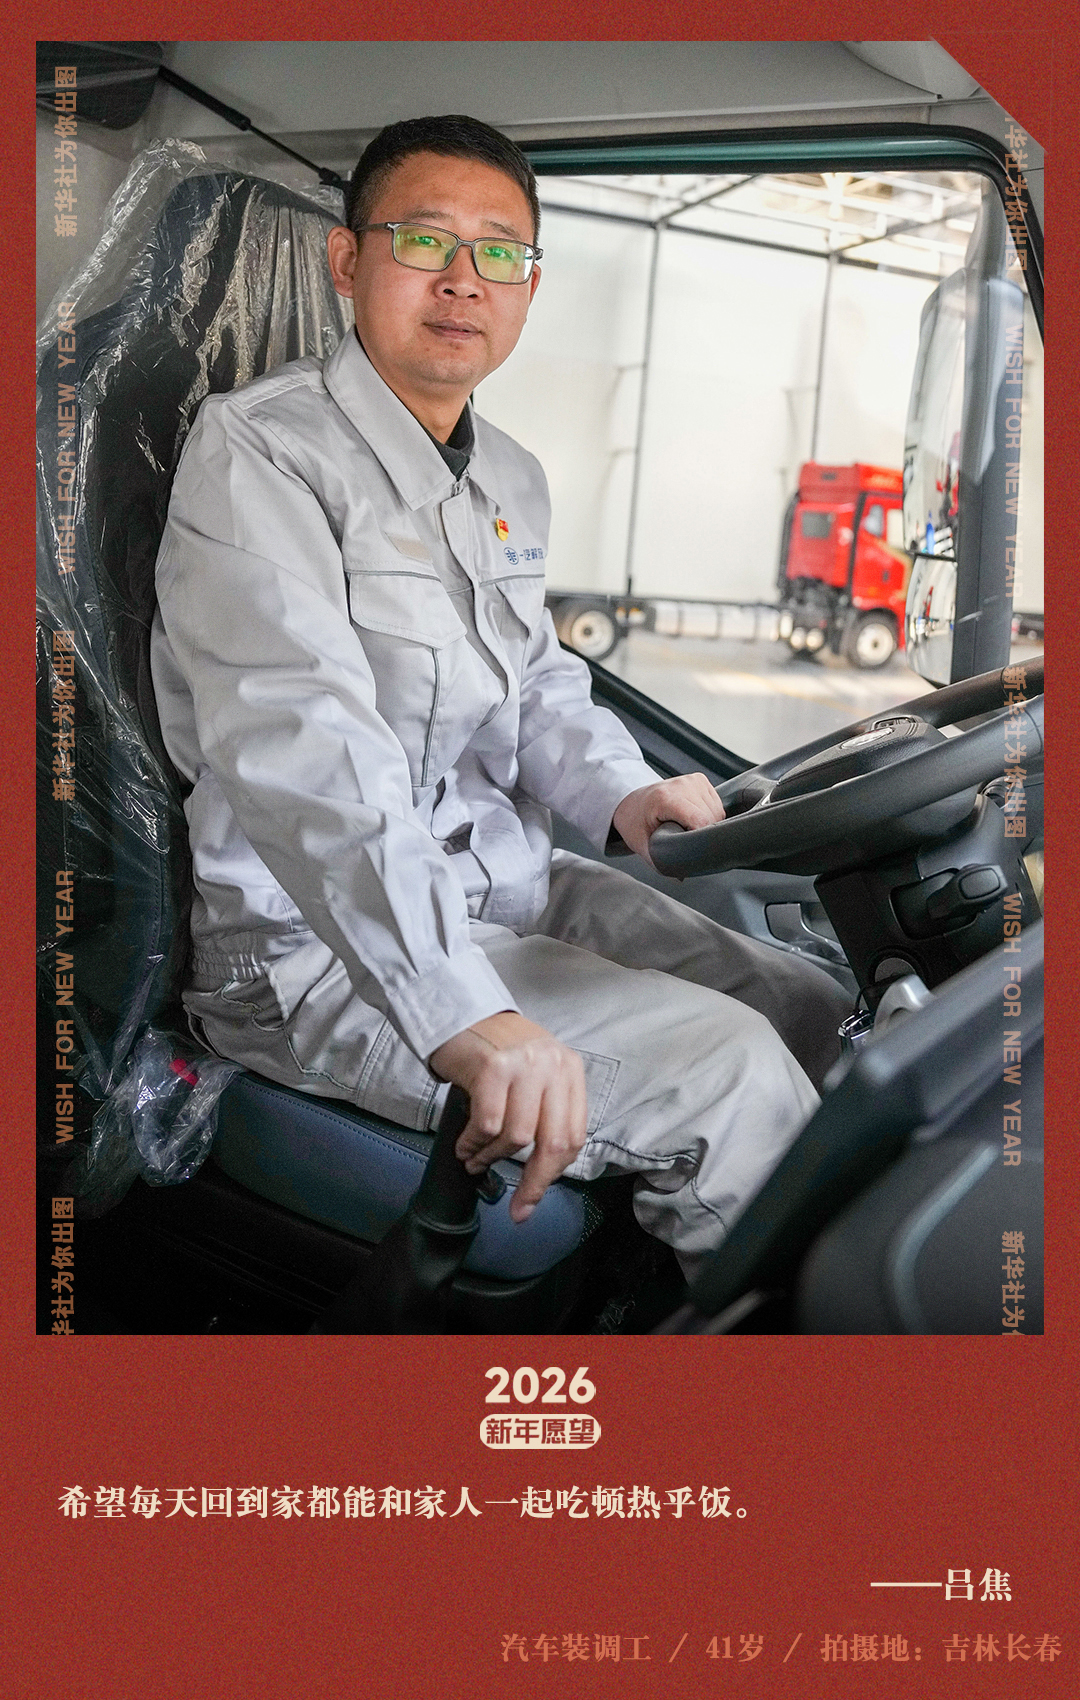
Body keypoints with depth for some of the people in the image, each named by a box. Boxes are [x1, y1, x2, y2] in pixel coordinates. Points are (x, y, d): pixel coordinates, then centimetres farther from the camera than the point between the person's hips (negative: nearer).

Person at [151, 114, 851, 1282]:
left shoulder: (513, 484, 12)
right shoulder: (258, 451, -16)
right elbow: (299, 752, -30)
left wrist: (619, 791, -3)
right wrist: (466, 1019, -41)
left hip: (510, 882, 9)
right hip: (319, 947, -9)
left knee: (809, 1008, 7)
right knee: (733, 1074, -19)